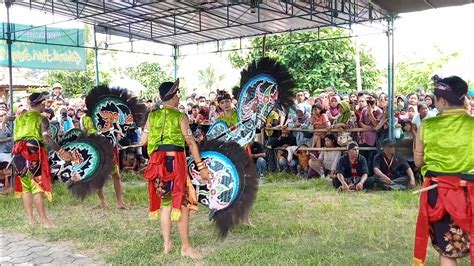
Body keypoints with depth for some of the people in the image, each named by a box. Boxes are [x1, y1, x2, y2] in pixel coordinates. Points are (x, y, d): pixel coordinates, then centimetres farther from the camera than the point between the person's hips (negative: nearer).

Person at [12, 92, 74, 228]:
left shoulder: (19, 118, 14)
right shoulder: (42, 119, -5)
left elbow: (15, 137, 14)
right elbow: (46, 138, -17)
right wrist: (61, 152, -18)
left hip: (20, 154, 6)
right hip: (34, 153, -6)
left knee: (25, 186, 11)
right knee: (37, 186, -5)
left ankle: (30, 218, 17)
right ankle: (44, 219, -4)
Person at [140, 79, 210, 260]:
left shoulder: (152, 116, 8)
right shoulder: (181, 117, -3)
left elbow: (143, 141, 8)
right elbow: (191, 142, -7)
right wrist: (201, 166, -6)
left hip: (157, 162, 5)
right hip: (175, 161, -5)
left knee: (165, 202, 15)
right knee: (182, 203, 1)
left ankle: (167, 243, 20)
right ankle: (186, 246, 4)